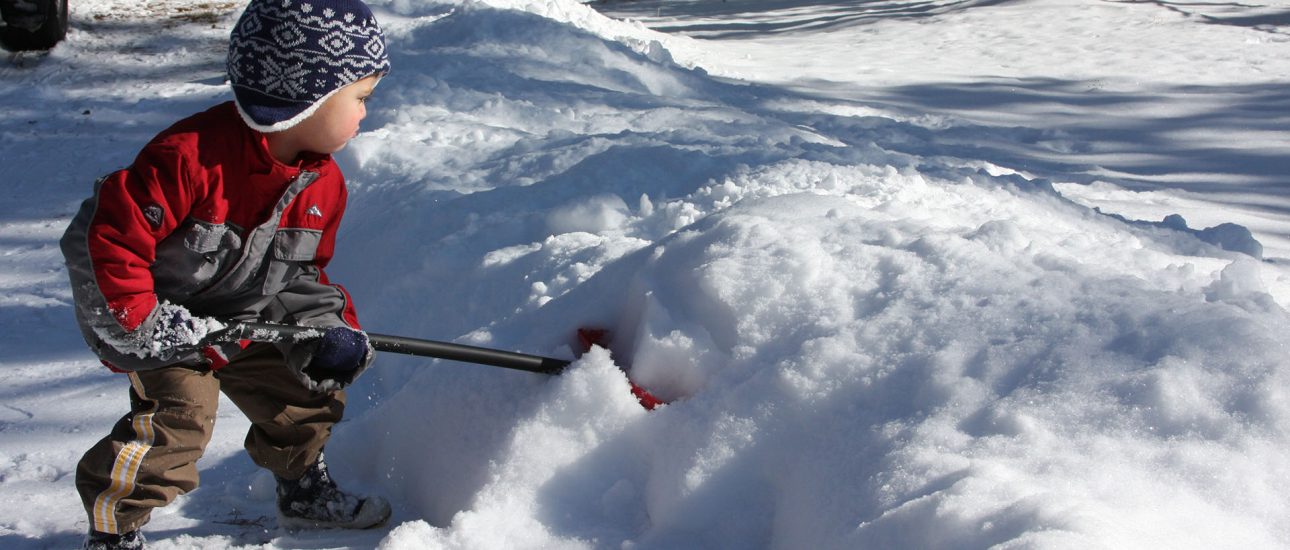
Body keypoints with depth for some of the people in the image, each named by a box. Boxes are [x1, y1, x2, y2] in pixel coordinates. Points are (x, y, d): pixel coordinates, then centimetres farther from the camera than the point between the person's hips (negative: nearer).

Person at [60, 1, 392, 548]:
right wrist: (140, 318, -31)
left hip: (249, 316, 7)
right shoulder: (192, 155, -34)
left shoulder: (324, 183, -7)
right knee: (177, 414, -20)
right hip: (163, 318, -7)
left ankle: (304, 493, 38)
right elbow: (113, 234, -31)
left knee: (304, 388, 12)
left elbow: (306, 270, 6)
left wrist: (335, 329, -9)